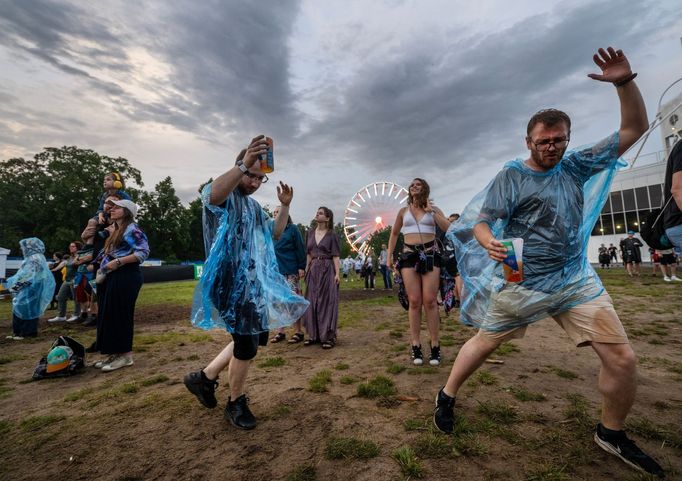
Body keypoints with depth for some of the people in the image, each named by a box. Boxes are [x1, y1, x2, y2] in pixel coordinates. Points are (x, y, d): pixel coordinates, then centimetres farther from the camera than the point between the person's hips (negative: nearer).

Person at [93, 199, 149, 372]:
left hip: (125, 277, -10)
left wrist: (118, 262, -21)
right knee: (109, 315, 10)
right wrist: (103, 266, 9)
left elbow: (144, 252, -20)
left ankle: (125, 355, 2)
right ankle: (115, 353, 19)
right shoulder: (116, 231, 21)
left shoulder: (133, 229, -8)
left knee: (120, 314, -7)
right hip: (112, 277, 10)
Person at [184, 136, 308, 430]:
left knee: (256, 336, 16)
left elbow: (274, 233, 20)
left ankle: (205, 376, 31)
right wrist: (244, 163, -43)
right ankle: (236, 404, 23)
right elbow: (212, 196, -33)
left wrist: (285, 206, 8)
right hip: (234, 280, -9)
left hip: (256, 281, 9)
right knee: (247, 342, -2)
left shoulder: (254, 205, 21)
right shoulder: (224, 195, -6)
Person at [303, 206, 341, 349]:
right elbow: (308, 254, 13)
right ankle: (314, 334, 17)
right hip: (313, 269, 5)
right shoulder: (310, 233, 11)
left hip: (327, 269, -5)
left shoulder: (332, 235, -3)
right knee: (312, 301, 7)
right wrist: (306, 270, 8)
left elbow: (335, 256, -6)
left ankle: (329, 336, 4)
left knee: (327, 301, -3)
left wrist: (337, 273, -13)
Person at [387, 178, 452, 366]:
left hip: (430, 254, -1)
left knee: (430, 300, -5)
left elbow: (448, 228, -4)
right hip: (409, 255, 1)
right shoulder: (404, 211, 14)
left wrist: (431, 211, -5)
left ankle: (435, 344, 5)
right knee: (414, 301, -2)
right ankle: (415, 345, 6)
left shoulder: (433, 209, 10)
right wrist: (389, 256, 14)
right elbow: (394, 234, 21)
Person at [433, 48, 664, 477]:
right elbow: (480, 222, -13)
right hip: (519, 283, -4)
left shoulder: (576, 165, 7)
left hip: (577, 280, 4)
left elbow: (636, 128, 11)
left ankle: (612, 432, 27)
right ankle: (447, 397, 29)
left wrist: (624, 82, -3)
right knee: (483, 344, 7)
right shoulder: (511, 177, -6)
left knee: (623, 359, 0)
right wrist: (490, 243, -35)